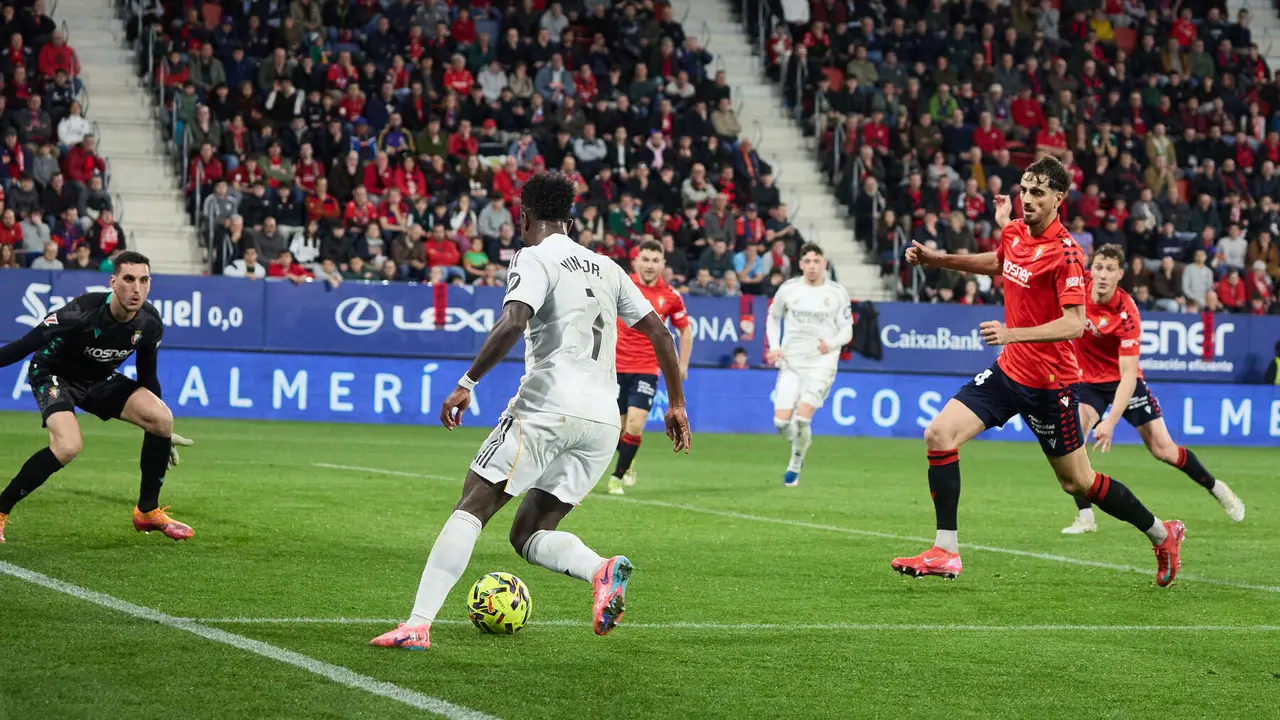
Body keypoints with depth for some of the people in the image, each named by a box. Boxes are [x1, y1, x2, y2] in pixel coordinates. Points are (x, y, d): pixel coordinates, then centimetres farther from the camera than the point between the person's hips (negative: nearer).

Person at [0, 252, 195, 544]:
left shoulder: (150, 323, -15)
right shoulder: (82, 312, -34)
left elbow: (147, 377, 2)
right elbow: (25, 345, -28)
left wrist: (163, 432, 9)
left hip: (99, 379, 6)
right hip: (53, 374, -6)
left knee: (162, 418, -11)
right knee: (69, 446, -31)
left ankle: (148, 511, 5)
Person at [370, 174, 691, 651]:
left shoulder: (535, 259, 1)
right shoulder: (607, 269, 21)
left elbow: (512, 324, -17)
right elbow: (658, 332, 21)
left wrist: (467, 384, -14)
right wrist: (677, 404, 27)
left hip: (547, 406, -6)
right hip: (602, 421, 6)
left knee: (471, 509, -3)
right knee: (529, 534, 12)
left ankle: (418, 625, -13)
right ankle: (602, 571, -17)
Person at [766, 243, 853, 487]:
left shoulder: (837, 293, -1)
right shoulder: (788, 289, 2)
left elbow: (847, 330, 3)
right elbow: (773, 317, 18)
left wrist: (831, 344, -18)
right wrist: (774, 346, 2)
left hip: (821, 364, -2)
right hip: (790, 362, 2)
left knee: (801, 419, -16)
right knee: (781, 421, -8)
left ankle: (794, 467, 7)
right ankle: (802, 444, 27)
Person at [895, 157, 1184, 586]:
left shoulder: (1065, 253, -21)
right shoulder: (1014, 232, 3)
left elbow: (1074, 324, -27)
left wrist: (1013, 334, -35)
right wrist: (939, 260, 20)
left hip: (1050, 382, -7)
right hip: (1009, 370, 7)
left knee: (1077, 482, 4)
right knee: (939, 434, -8)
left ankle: (1162, 534, 27)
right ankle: (945, 552, -6)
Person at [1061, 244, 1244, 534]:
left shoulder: (1128, 314, -29)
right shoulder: (1079, 284, -19)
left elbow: (1128, 375, -33)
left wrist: (1111, 421, -41)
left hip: (1124, 380, -3)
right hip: (1087, 379, 3)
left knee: (1163, 450, -2)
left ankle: (1217, 488, 25)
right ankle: (1085, 517, -17)